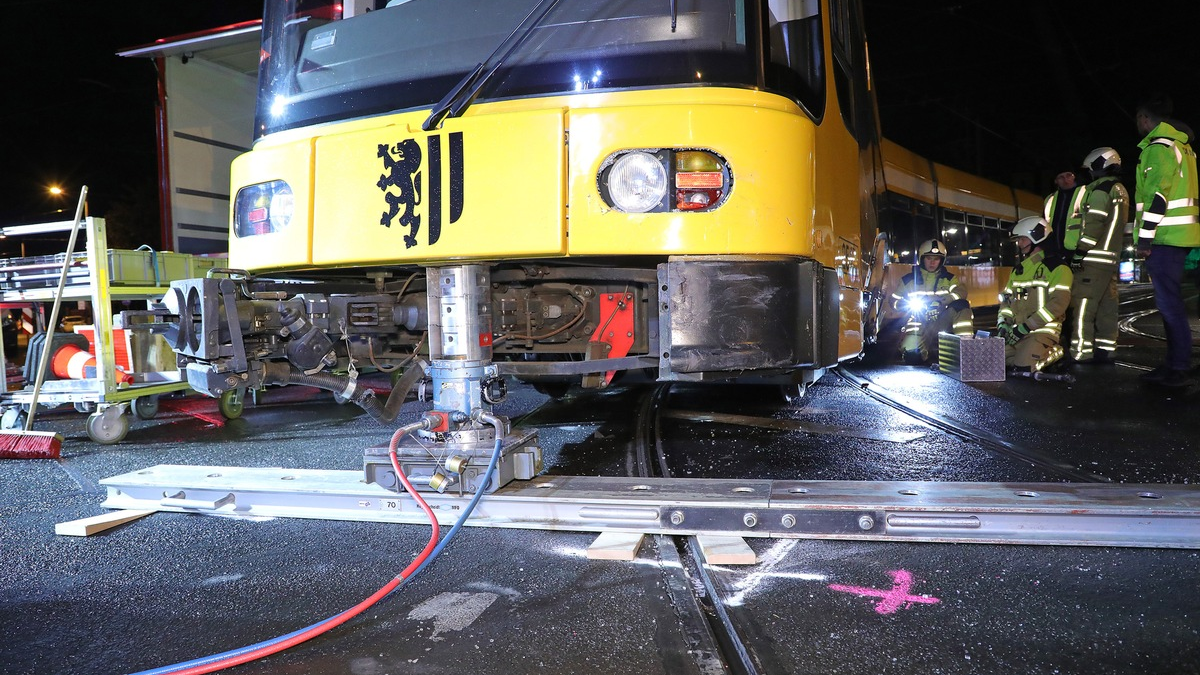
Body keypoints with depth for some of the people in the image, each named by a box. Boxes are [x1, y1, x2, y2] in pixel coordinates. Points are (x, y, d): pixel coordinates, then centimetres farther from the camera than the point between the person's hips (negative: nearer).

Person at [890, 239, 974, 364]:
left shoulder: (948, 278, 12)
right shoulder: (909, 279, 10)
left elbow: (960, 292, -7)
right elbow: (895, 300, 8)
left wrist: (942, 299, -28)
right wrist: (909, 305, -14)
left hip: (941, 320, 1)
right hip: (920, 323, -1)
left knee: (961, 305, -28)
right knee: (912, 357, -28)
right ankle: (929, 350, 7)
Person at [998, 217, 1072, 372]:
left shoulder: (1056, 267, -7)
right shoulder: (1018, 269, 18)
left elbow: (1059, 303, -16)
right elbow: (1007, 299, 20)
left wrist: (1025, 327, -19)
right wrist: (1003, 323, 0)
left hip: (1043, 330, -6)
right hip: (1017, 330, 7)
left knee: (1023, 368, -27)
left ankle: (1056, 352, 2)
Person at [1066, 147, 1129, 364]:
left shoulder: (1100, 188, -10)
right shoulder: (1122, 191, 20)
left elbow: (1093, 223, -18)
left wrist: (1080, 251, -18)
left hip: (1094, 258, -10)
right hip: (1112, 258, 10)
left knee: (1082, 307, -11)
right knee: (1106, 307, 11)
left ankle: (1081, 356, -14)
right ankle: (1104, 353, 15)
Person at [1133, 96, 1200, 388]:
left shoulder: (1159, 147, -11)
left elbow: (1158, 195, -19)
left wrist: (1144, 237, -18)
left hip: (1164, 236, -10)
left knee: (1168, 301, -9)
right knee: (1170, 302, 13)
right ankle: (1175, 364, 17)